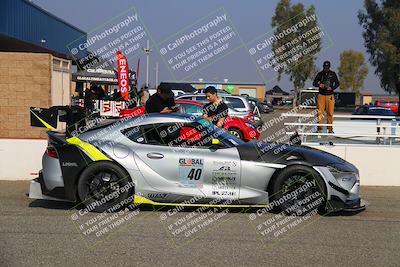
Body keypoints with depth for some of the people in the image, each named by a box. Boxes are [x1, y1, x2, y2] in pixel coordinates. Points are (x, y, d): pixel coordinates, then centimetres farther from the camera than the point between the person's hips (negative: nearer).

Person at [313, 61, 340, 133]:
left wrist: (331, 88, -12)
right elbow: (314, 83, 6)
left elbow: (337, 83, 7)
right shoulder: (320, 74, 6)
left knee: (330, 113, -2)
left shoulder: (333, 74, 6)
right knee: (320, 112, -7)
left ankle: (330, 129, 5)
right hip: (321, 95, 0)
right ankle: (319, 128, -3)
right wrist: (319, 85, -15)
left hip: (330, 95, 0)